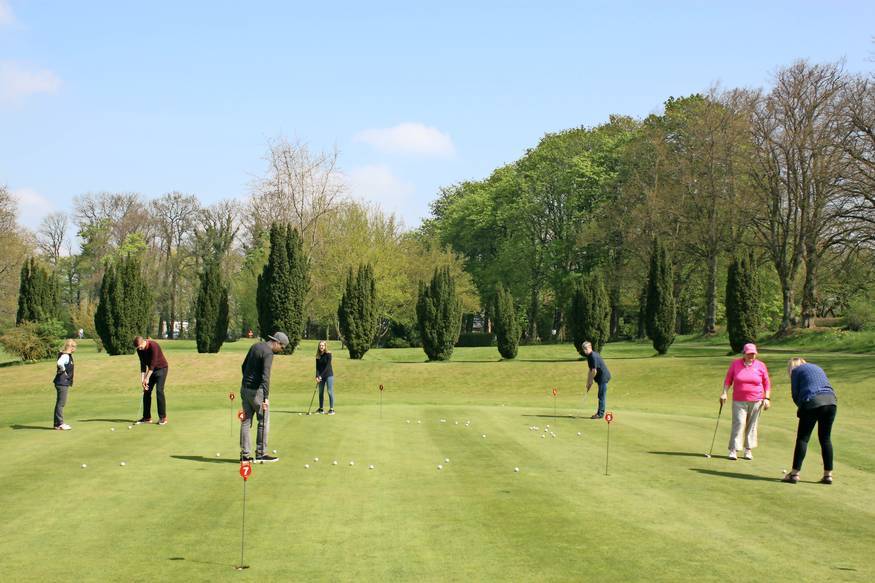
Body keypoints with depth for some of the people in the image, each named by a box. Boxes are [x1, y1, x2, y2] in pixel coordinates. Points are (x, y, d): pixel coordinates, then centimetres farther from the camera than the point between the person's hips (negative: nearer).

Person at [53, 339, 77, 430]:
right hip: (62, 383, -10)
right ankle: (59, 424, -2)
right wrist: (63, 371, -21)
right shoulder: (65, 356, -17)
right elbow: (60, 363, -37)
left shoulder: (68, 356, 12)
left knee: (60, 403, 14)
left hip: (64, 383, 10)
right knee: (61, 403, -5)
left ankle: (58, 423, 20)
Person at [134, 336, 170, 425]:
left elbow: (153, 363, -27)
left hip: (161, 368, -7)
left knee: (159, 391, -16)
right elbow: (143, 364, -3)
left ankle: (163, 417, -13)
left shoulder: (153, 346, -27)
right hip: (151, 370, 7)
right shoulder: (140, 350, -6)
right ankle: (147, 417, 9)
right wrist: (142, 379, -12)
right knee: (146, 392, 2)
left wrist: (147, 378, -25)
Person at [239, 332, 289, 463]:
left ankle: (245, 454, 8)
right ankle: (261, 453, 3)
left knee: (246, 421, 8)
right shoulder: (268, 353, -16)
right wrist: (266, 398, -29)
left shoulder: (255, 346, 11)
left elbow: (244, 366, 19)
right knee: (264, 421, 1)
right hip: (256, 390, -8)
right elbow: (265, 376, -25)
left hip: (245, 388, 8)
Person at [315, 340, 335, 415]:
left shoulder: (328, 354, -9)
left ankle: (331, 409, -5)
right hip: (321, 376, 5)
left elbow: (327, 366, -13)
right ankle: (321, 409, 13)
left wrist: (321, 375, -16)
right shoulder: (318, 356, 5)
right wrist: (317, 376, -12)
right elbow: (317, 367, 2)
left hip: (329, 375, -5)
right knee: (321, 392, 6)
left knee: (330, 391, -7)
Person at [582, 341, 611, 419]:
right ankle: (600, 413, 20)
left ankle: (600, 414, -5)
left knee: (601, 396, -7)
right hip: (601, 377, 10)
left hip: (603, 377, -10)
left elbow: (594, 371, -21)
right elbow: (591, 370, 17)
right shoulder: (589, 356, 11)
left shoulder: (593, 356, -21)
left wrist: (590, 381, -11)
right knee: (601, 396, 14)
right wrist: (588, 382, 13)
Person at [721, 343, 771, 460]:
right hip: (739, 401, -1)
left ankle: (748, 450, 12)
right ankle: (733, 450, -9)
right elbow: (728, 379, 8)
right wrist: (724, 393, -3)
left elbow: (767, 383, 8)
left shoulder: (761, 365, 3)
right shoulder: (735, 363, 3)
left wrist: (766, 398, 1)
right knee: (738, 424, -9)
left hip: (756, 401, 1)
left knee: (752, 425, 4)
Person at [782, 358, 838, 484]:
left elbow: (795, 394, 8)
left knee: (802, 438, 0)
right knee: (825, 439, 12)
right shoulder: (817, 368, 30)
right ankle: (828, 474, 10)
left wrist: (801, 406, 24)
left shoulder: (796, 370, 13)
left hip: (812, 402, -5)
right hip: (831, 401, 5)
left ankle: (795, 473, -2)